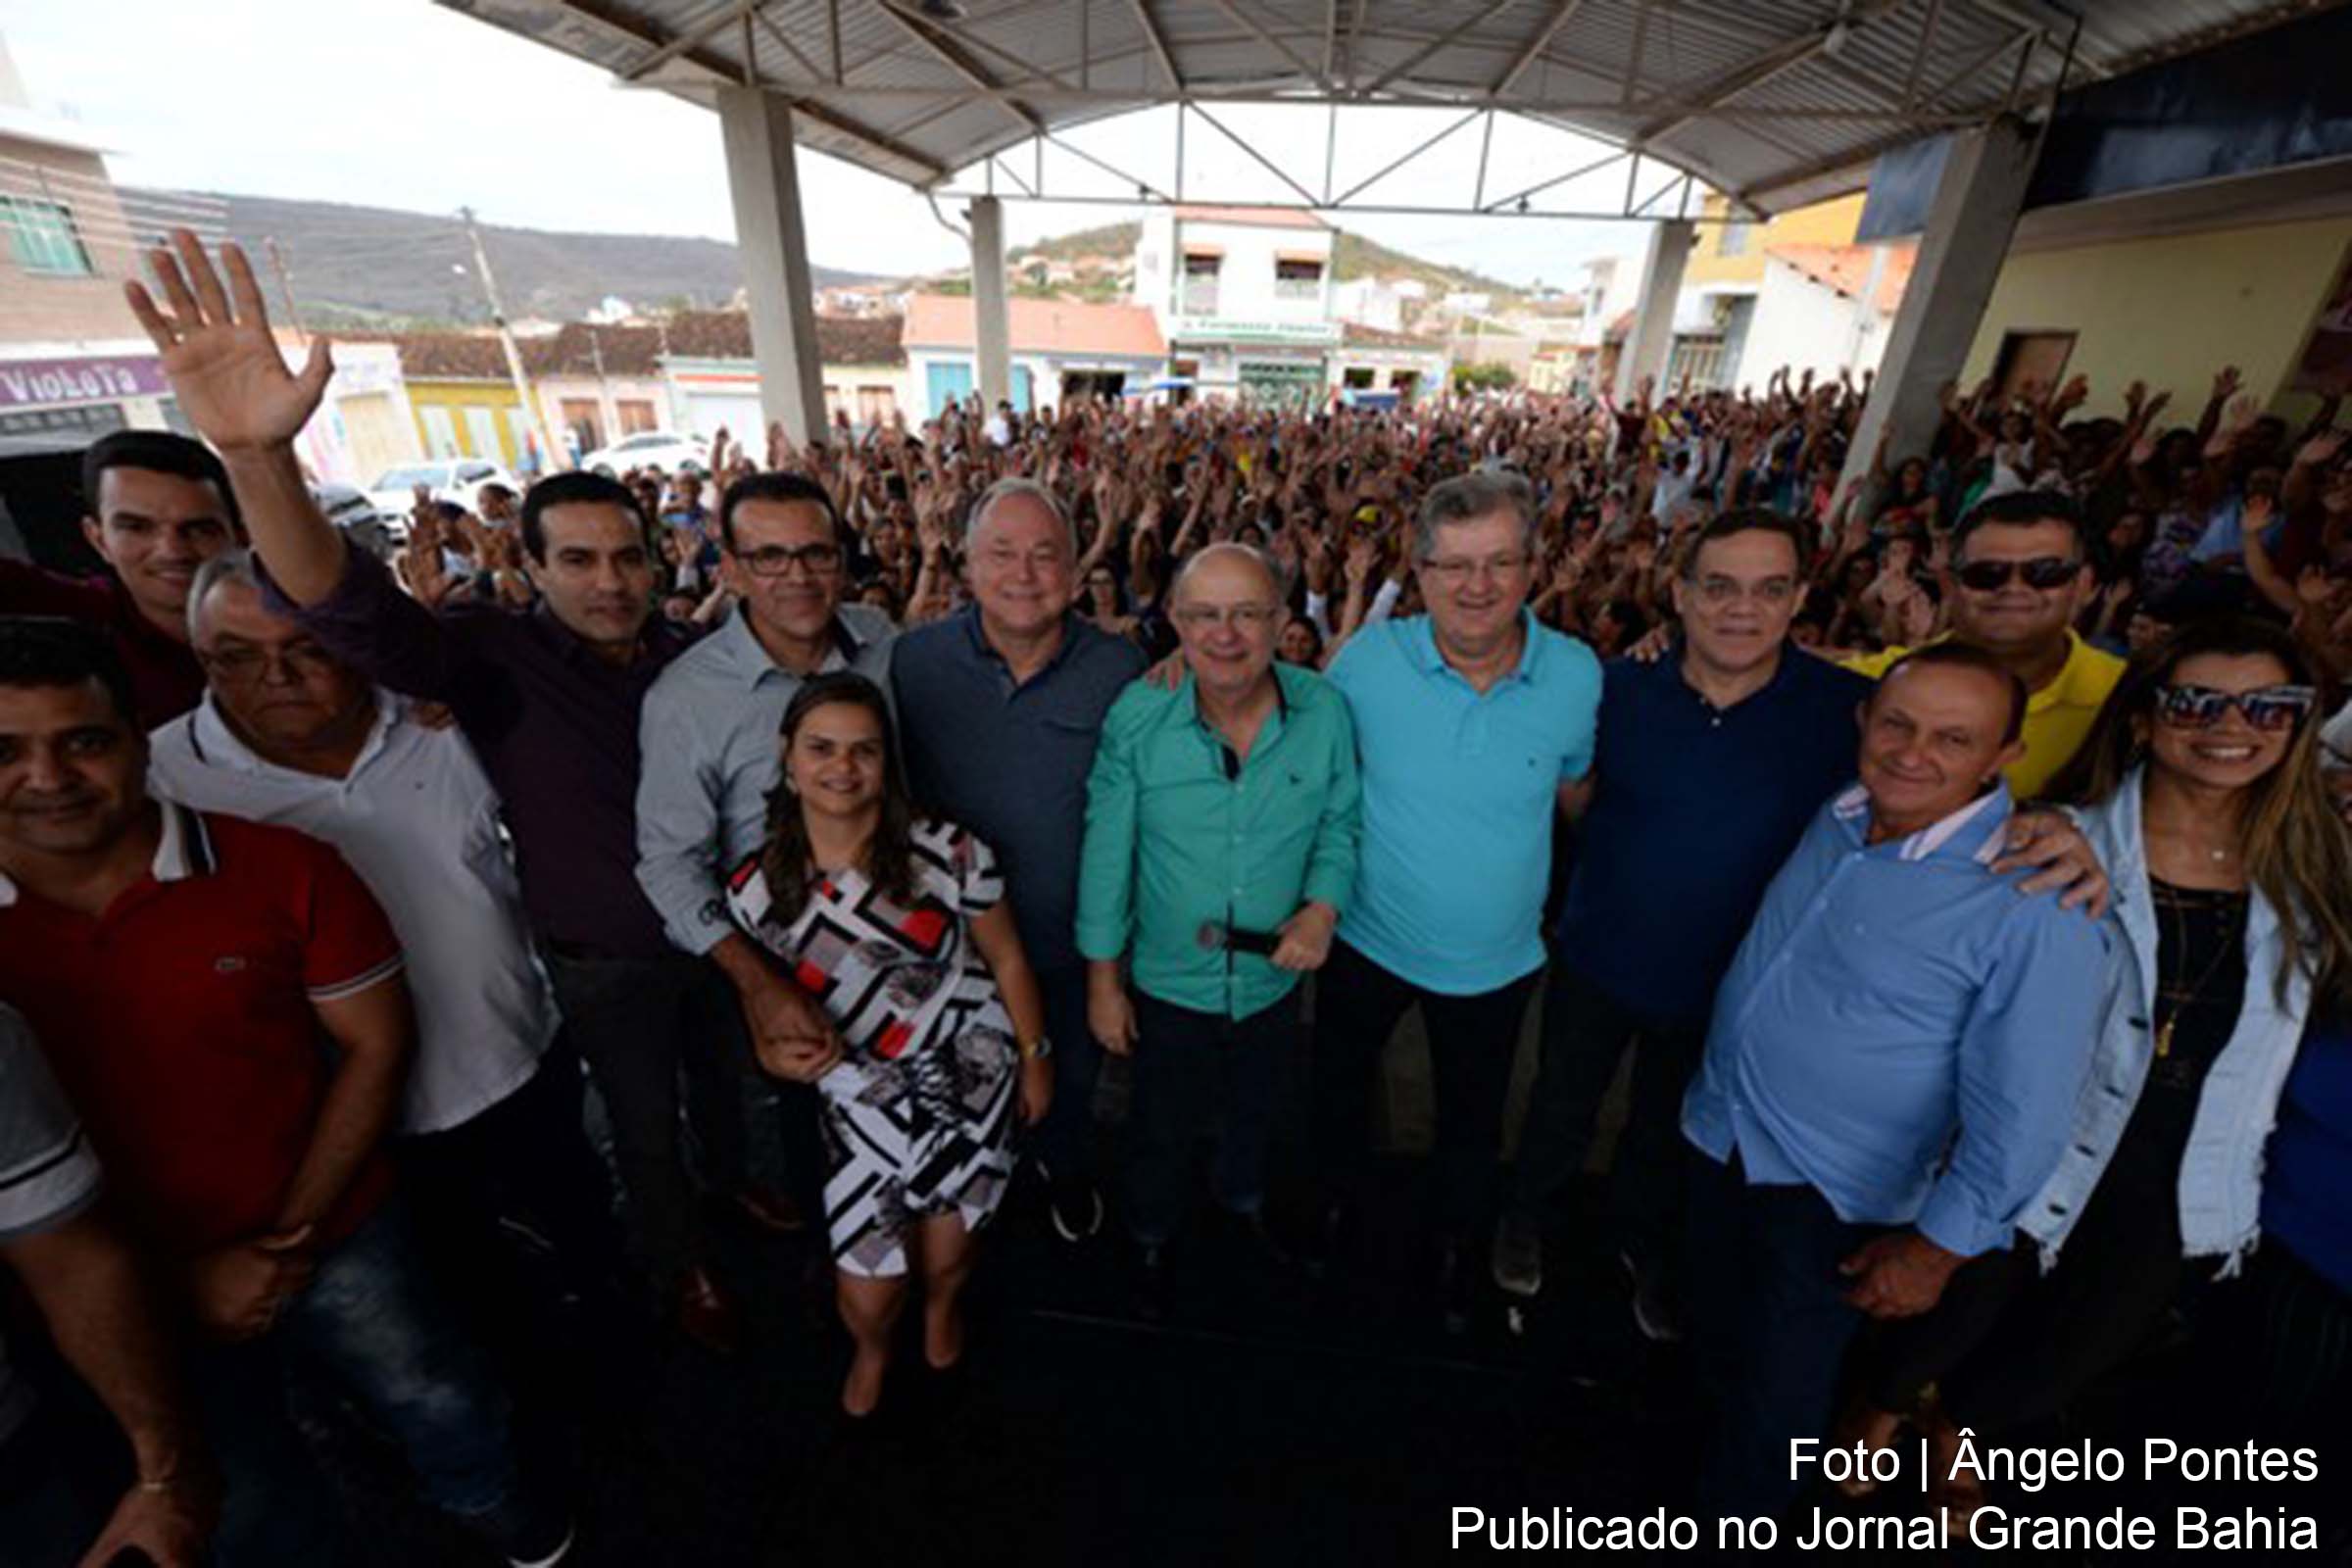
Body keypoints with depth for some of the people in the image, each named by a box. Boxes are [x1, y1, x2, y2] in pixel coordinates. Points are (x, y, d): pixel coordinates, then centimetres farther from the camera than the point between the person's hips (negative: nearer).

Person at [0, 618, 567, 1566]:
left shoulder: (284, 869, -18)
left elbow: (375, 1042, -11)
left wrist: (295, 1228, -15)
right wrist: (173, 1276, -12)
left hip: (336, 1238, 0)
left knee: (444, 1411, 23)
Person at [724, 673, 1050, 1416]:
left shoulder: (947, 852, -17)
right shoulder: (754, 891, -10)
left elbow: (1007, 961, -5)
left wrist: (1034, 1059, 2)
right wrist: (784, 1056, -19)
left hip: (972, 1073, -1)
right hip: (863, 1097, 1)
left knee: (945, 1255, 10)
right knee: (867, 1293, 2)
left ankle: (943, 1308, 53)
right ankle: (871, 1349, 44)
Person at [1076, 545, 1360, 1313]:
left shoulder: (1325, 711, -17)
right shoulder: (1135, 717, -21)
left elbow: (1341, 825, -4)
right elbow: (1106, 854, -13)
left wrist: (1323, 907, -23)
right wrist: (1102, 980, -7)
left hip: (1276, 978, 2)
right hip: (1169, 983, -2)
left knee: (1254, 1110, 31)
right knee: (1163, 1128, 24)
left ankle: (1242, 1197, 65)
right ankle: (1151, 1235, 56)